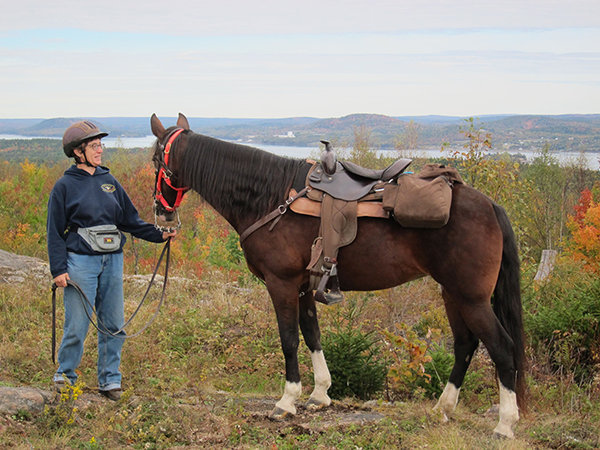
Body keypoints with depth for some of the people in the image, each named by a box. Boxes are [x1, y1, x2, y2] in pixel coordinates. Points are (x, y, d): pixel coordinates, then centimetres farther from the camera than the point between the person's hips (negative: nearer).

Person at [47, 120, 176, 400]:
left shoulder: (109, 182, 12)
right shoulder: (65, 186, -2)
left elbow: (130, 220, 16)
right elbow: (55, 232, -1)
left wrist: (159, 235, 5)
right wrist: (58, 269, -9)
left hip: (112, 261, 5)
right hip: (81, 262, -5)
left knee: (114, 324, 7)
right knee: (77, 325, -3)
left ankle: (110, 379, 18)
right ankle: (65, 376, 15)